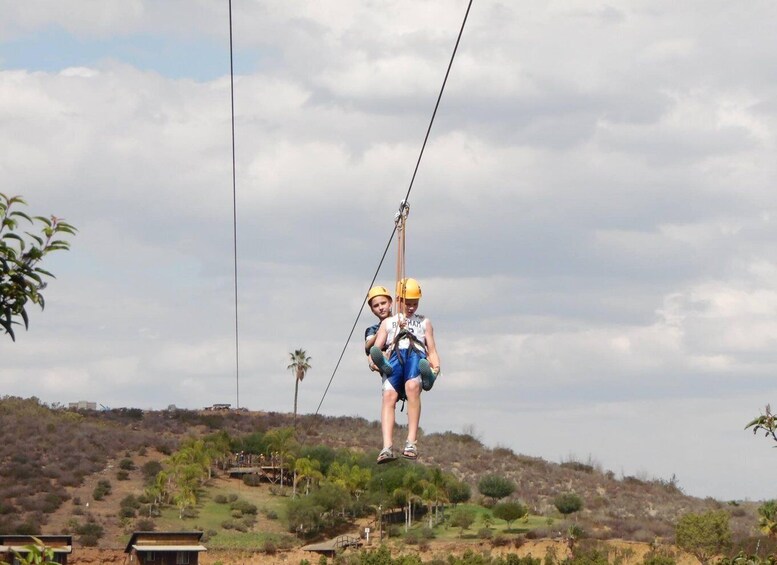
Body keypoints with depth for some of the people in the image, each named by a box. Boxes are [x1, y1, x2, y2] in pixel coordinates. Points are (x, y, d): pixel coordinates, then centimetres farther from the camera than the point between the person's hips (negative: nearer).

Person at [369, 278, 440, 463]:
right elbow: (376, 347, 22)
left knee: (412, 387, -37)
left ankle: (411, 442, -44)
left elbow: (432, 350, 25)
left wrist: (436, 366, 2)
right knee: (389, 395, -31)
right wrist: (374, 360, -2)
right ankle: (387, 447, -45)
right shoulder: (388, 322, 36)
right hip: (393, 357, 1)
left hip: (417, 355, -1)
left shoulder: (424, 322, 36)